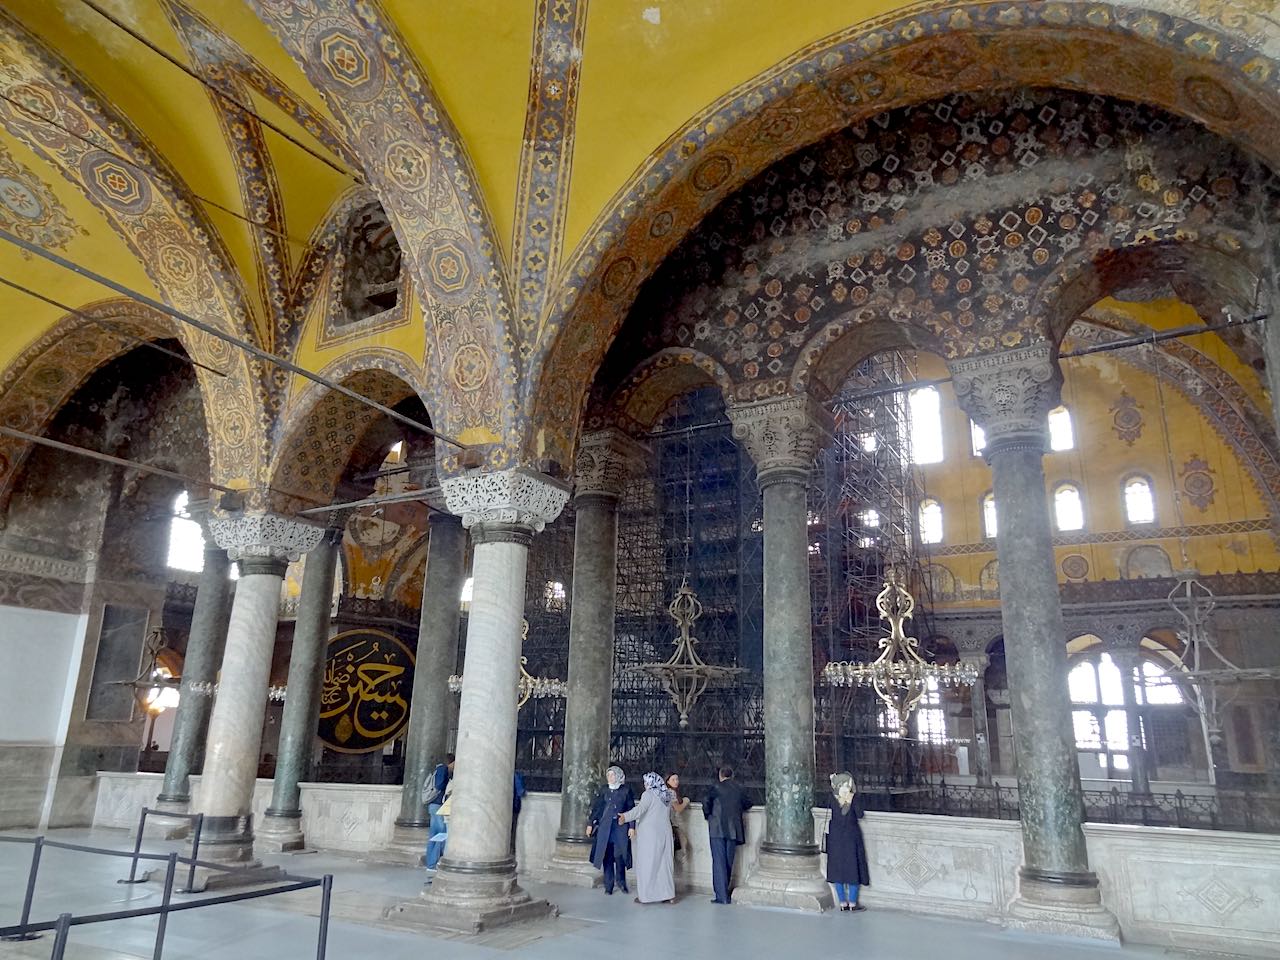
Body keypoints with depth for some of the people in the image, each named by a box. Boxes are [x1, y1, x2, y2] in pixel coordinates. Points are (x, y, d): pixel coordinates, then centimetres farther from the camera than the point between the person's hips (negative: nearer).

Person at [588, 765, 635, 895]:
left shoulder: (626, 790, 1)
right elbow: (596, 807, 9)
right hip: (605, 827, 2)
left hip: (620, 826, -2)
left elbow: (631, 809, 1)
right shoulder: (604, 790, 7)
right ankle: (608, 885, 8)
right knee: (607, 856, 0)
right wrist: (590, 824, 7)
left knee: (619, 855, -6)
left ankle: (621, 881, 15)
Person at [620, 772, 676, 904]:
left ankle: (645, 895, 1)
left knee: (647, 863, 0)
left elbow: (640, 808, -27)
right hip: (665, 833, 6)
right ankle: (669, 895, 9)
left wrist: (626, 816, -38)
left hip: (650, 834, -6)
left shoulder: (648, 794, -10)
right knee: (664, 863, 9)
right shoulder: (666, 795, 11)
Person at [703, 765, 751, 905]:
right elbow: (747, 805, 16)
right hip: (733, 830, 4)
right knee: (728, 862, 14)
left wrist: (708, 817, 14)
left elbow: (706, 806, -6)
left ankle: (722, 896, -5)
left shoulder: (716, 789, -5)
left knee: (719, 862, -2)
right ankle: (725, 893, 22)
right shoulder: (739, 790, 6)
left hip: (718, 830, -4)